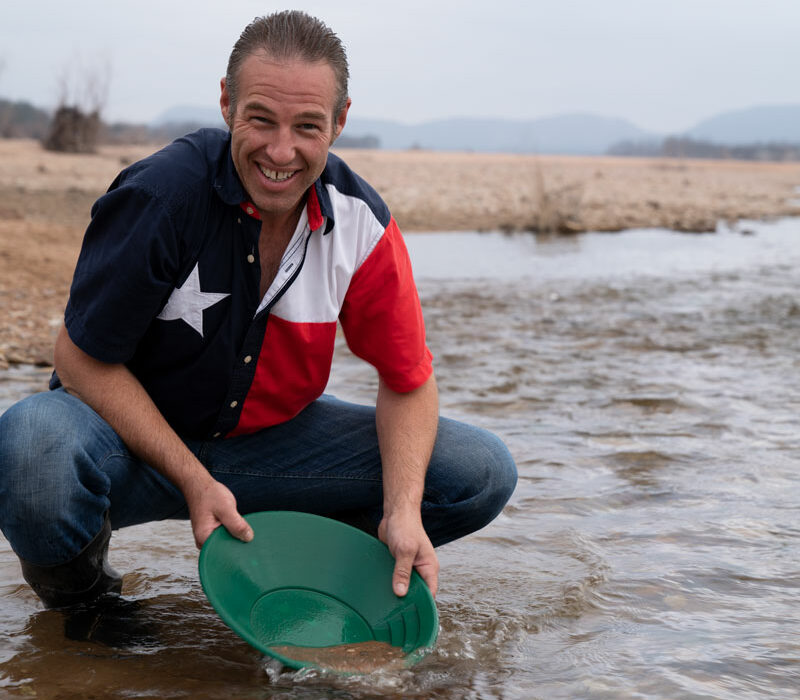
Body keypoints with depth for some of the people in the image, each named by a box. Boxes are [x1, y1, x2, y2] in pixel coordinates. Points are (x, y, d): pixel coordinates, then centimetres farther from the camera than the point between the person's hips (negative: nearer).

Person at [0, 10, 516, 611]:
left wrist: (403, 510, -19)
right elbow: (83, 357, -18)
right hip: (133, 434, -3)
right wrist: (195, 482, -24)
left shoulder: (362, 224, -11)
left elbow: (408, 379, -2)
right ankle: (76, 584, -4)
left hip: (272, 441, 4)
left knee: (483, 472, -10)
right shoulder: (160, 194, -23)